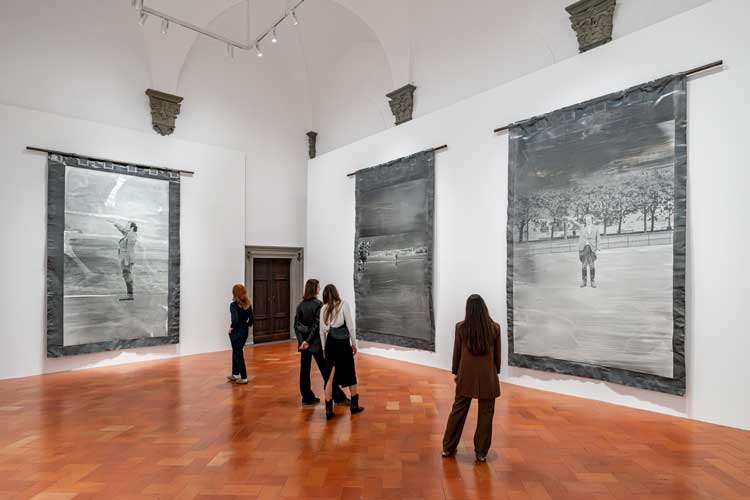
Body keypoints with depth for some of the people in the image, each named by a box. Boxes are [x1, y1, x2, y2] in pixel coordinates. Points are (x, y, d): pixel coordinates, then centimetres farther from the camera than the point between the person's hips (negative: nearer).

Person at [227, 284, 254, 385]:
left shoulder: (234, 304, -17)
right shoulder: (248, 304, 2)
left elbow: (235, 320, -27)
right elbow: (251, 319, 2)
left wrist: (232, 328, -10)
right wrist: (246, 326, 13)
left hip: (236, 332, -7)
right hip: (245, 331, 7)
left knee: (238, 354, 4)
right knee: (236, 352, 22)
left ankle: (244, 378, 9)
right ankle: (235, 374, 33)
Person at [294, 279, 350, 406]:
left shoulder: (301, 305, 5)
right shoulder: (318, 304, -12)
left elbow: (296, 324, 1)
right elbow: (317, 325, -16)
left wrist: (302, 340, -5)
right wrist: (308, 341, -11)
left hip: (303, 342, 6)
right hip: (315, 342, -6)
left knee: (304, 370, 10)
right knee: (326, 370, 0)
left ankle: (307, 398, 18)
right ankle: (339, 398, 8)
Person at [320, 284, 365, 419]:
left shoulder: (323, 309, 4)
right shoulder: (343, 305, -8)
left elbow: (322, 331, 8)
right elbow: (350, 326, -9)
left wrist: (324, 348, 17)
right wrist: (354, 343, 1)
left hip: (330, 344, 3)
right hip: (343, 344, -3)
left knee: (330, 377, 8)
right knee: (350, 374, 13)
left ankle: (329, 409, 8)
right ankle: (354, 405, 25)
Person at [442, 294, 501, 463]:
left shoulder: (461, 327, -8)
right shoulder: (495, 328, -7)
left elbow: (457, 352, 0)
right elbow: (497, 354, 1)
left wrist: (455, 372, 13)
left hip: (466, 375, 1)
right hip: (488, 376, -1)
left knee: (458, 410, 12)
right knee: (485, 414, 11)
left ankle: (448, 447, 24)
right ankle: (481, 452, 20)